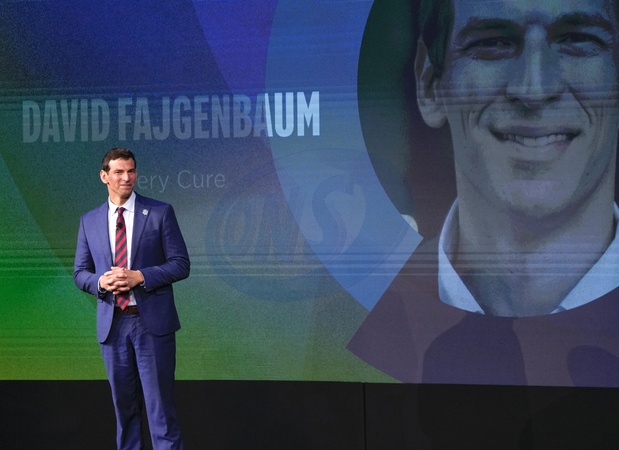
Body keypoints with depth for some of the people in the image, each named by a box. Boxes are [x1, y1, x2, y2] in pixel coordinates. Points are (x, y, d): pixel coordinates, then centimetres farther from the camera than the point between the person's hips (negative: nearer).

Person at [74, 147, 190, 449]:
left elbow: (181, 264, -3)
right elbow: (80, 273, 11)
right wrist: (100, 281, -12)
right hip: (112, 323, 3)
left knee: (159, 403, -2)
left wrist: (140, 276, -17)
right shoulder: (89, 221, 9)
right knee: (124, 404, 12)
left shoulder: (160, 213, -1)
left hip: (152, 321, -3)